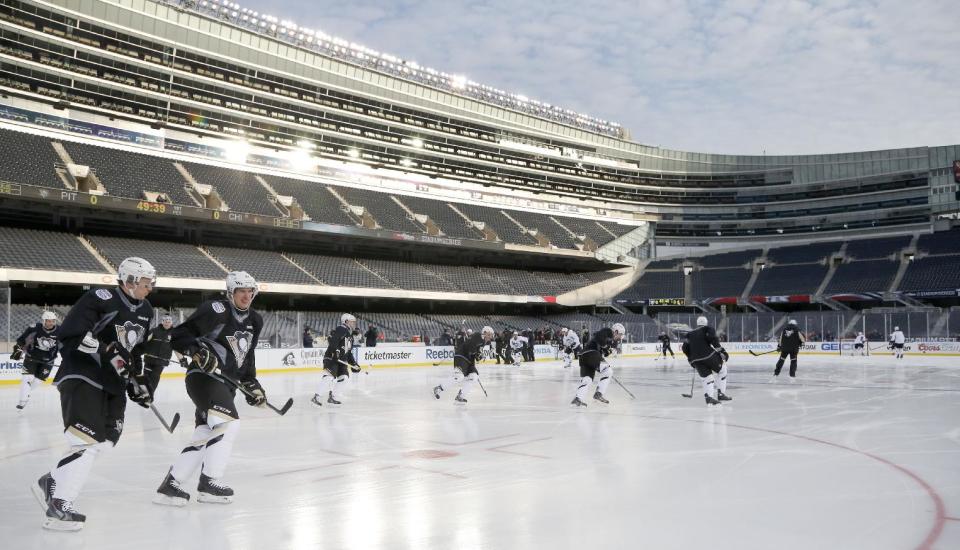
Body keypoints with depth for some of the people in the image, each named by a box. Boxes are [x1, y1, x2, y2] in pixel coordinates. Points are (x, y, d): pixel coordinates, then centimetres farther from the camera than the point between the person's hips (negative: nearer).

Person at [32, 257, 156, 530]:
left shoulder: (145, 311, 11)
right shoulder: (100, 299, -15)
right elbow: (70, 335, -20)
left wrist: (137, 380, 16)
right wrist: (106, 350, -26)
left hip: (113, 382, 9)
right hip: (82, 376, -9)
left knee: (105, 439, 6)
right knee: (86, 441, -17)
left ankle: (52, 482, 21)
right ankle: (58, 507, -14)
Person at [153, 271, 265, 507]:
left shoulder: (254, 321, 12)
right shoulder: (216, 310, -13)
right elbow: (178, 336, -15)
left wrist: (251, 383, 15)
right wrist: (197, 351, -29)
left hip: (226, 383, 9)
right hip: (203, 377, -9)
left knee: (205, 434, 6)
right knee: (228, 421, -21)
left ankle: (170, 484, 14)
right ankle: (209, 482, -12)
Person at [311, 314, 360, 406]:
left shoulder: (349, 337, 23)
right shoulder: (342, 329, -7)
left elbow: (348, 353, 26)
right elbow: (332, 339, -24)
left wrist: (354, 364, 20)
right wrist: (334, 350, -34)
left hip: (341, 360, 10)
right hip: (331, 357, -10)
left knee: (344, 376, 5)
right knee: (330, 376, -21)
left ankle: (332, 397, 14)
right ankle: (317, 397, -22)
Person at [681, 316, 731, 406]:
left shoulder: (690, 334, 23)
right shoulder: (708, 329, 9)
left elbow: (685, 348, 17)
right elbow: (713, 339, -10)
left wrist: (691, 359, 28)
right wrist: (721, 350, -9)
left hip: (696, 360, 4)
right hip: (709, 355, -4)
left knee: (706, 376, 15)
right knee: (721, 370, 17)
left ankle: (708, 397, -5)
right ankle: (720, 394, 10)